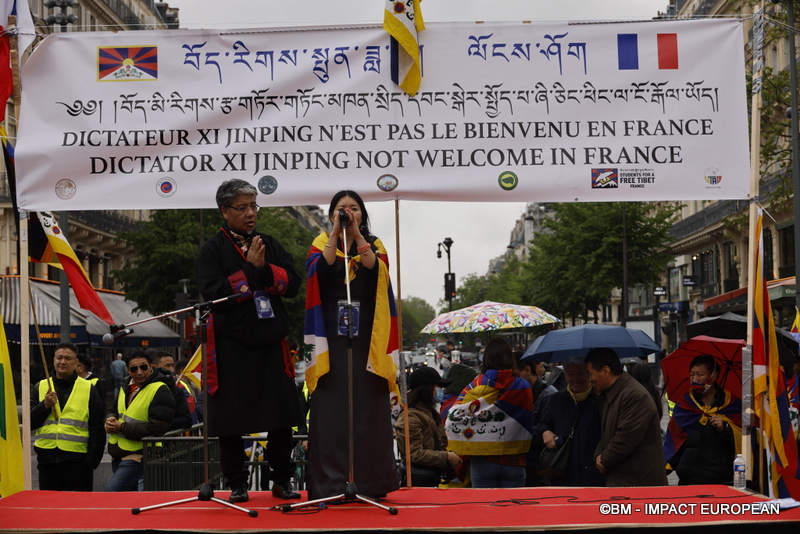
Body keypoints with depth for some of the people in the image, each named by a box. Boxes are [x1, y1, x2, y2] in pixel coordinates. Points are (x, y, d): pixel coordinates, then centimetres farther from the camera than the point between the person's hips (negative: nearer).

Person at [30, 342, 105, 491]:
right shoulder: (40, 388, 11)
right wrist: (45, 405, -10)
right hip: (47, 460, 3)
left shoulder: (89, 389, 3)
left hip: (78, 461, -3)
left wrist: (92, 460, -8)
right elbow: (29, 422, 7)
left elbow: (98, 429, 0)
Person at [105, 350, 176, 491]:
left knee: (111, 491, -20)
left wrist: (122, 427, -18)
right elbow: (112, 410, 24)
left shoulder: (160, 391, -15)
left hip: (138, 456, -8)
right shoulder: (126, 388, 11)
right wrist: (110, 420, -2)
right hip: (117, 457, 8)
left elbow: (157, 429, -21)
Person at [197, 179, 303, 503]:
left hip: (271, 342, 3)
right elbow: (212, 293, -13)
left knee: (281, 415, 4)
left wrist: (263, 269, -13)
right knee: (231, 417, 1)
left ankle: (282, 480, 17)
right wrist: (250, 270, -13)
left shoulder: (270, 245, 13)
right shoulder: (212, 250, 1)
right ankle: (236, 484, 14)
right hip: (231, 345, -3)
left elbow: (292, 284, 2)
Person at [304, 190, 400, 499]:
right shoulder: (321, 243, 11)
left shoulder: (374, 245, 13)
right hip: (331, 334, -1)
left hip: (366, 335, 1)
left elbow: (377, 271, -9)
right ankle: (329, 483, -4)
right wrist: (336, 232, -12)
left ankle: (371, 481, 2)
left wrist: (357, 234, -13)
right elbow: (320, 271, -11)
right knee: (331, 406, -6)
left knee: (367, 405, -2)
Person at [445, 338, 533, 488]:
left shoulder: (474, 387, -4)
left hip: (482, 461, 0)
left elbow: (453, 418, -7)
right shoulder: (522, 387, -4)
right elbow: (528, 423, 2)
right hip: (512, 461, 0)